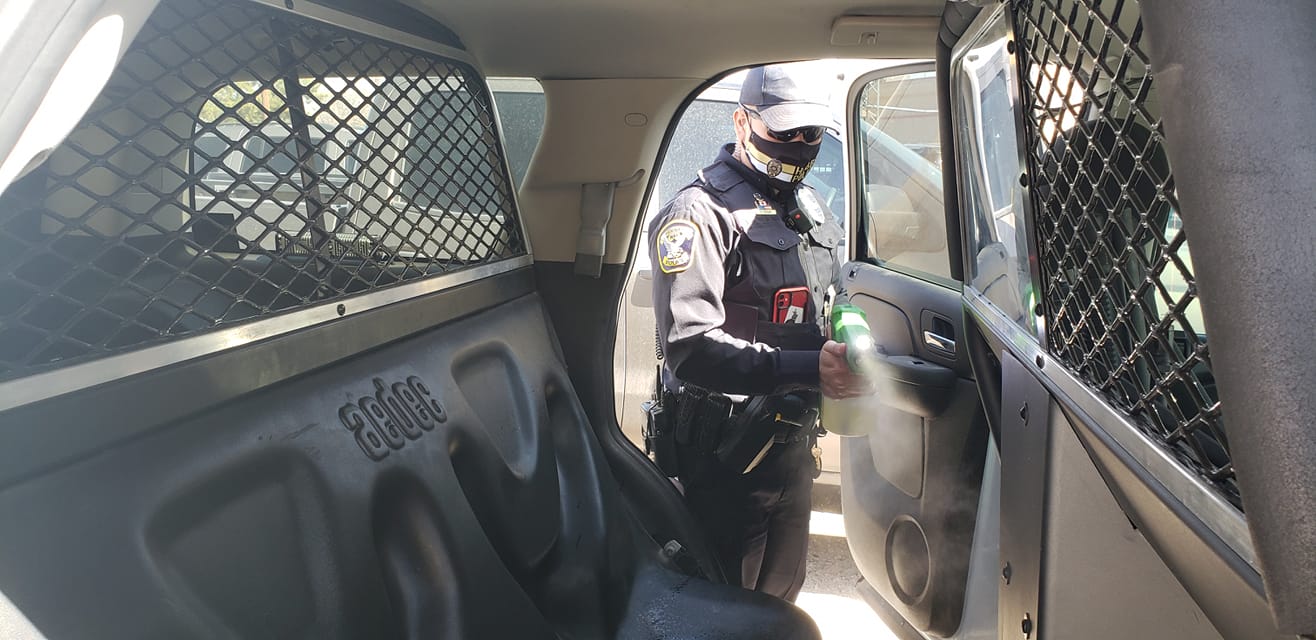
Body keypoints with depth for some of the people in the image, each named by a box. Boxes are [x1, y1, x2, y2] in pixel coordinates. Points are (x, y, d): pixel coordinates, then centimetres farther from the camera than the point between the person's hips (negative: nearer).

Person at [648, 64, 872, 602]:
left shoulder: (810, 208, 11)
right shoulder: (700, 213, -16)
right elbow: (688, 346, -27)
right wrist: (807, 369, -33)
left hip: (791, 437, 8)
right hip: (726, 450, -7)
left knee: (783, 595, 24)